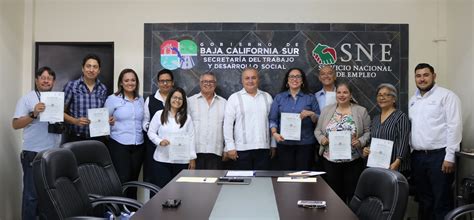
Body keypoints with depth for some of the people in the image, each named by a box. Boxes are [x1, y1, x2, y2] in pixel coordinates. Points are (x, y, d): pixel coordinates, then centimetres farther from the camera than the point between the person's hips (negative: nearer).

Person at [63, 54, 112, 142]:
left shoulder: (103, 89, 6)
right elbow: (61, 112, 0)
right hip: (75, 138, -2)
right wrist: (75, 121, -16)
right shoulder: (71, 86, -3)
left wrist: (108, 120, -2)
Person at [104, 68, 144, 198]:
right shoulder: (113, 99, -1)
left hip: (138, 145, 4)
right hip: (119, 145, -4)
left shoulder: (140, 100, 12)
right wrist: (110, 123, -16)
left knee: (133, 180, 9)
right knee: (122, 180, -8)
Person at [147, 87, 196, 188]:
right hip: (162, 159, -1)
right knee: (162, 188, -1)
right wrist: (159, 141, -13)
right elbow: (151, 132, 7)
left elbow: (191, 138, 6)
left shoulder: (187, 117, 6)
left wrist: (192, 158, 3)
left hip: (182, 161, 1)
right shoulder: (159, 114, 3)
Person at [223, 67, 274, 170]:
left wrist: (273, 145, 8)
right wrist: (230, 147, -7)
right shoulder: (234, 98, 1)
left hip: (263, 148, 3)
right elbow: (228, 124, -2)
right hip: (241, 149, -2)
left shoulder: (267, 97, 10)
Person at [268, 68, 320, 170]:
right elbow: (272, 119, 6)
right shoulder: (279, 97, 10)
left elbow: (318, 120, 8)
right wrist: (275, 133, -10)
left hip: (305, 143, 0)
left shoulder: (310, 98, 8)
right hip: (284, 142, 1)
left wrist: (311, 114, -12)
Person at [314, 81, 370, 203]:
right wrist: (322, 139, -11)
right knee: (334, 193, 10)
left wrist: (360, 142, -16)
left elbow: (368, 132, 2)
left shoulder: (361, 111, 0)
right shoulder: (327, 110, 6)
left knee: (353, 193, 3)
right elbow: (318, 130, 9)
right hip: (330, 160, 2)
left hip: (353, 161, -2)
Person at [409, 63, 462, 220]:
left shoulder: (446, 96, -5)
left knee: (442, 202, -1)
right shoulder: (413, 100, 16)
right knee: (424, 200, 14)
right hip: (417, 156, 6)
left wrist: (449, 157, -16)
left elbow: (454, 126, -11)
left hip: (439, 155, -6)